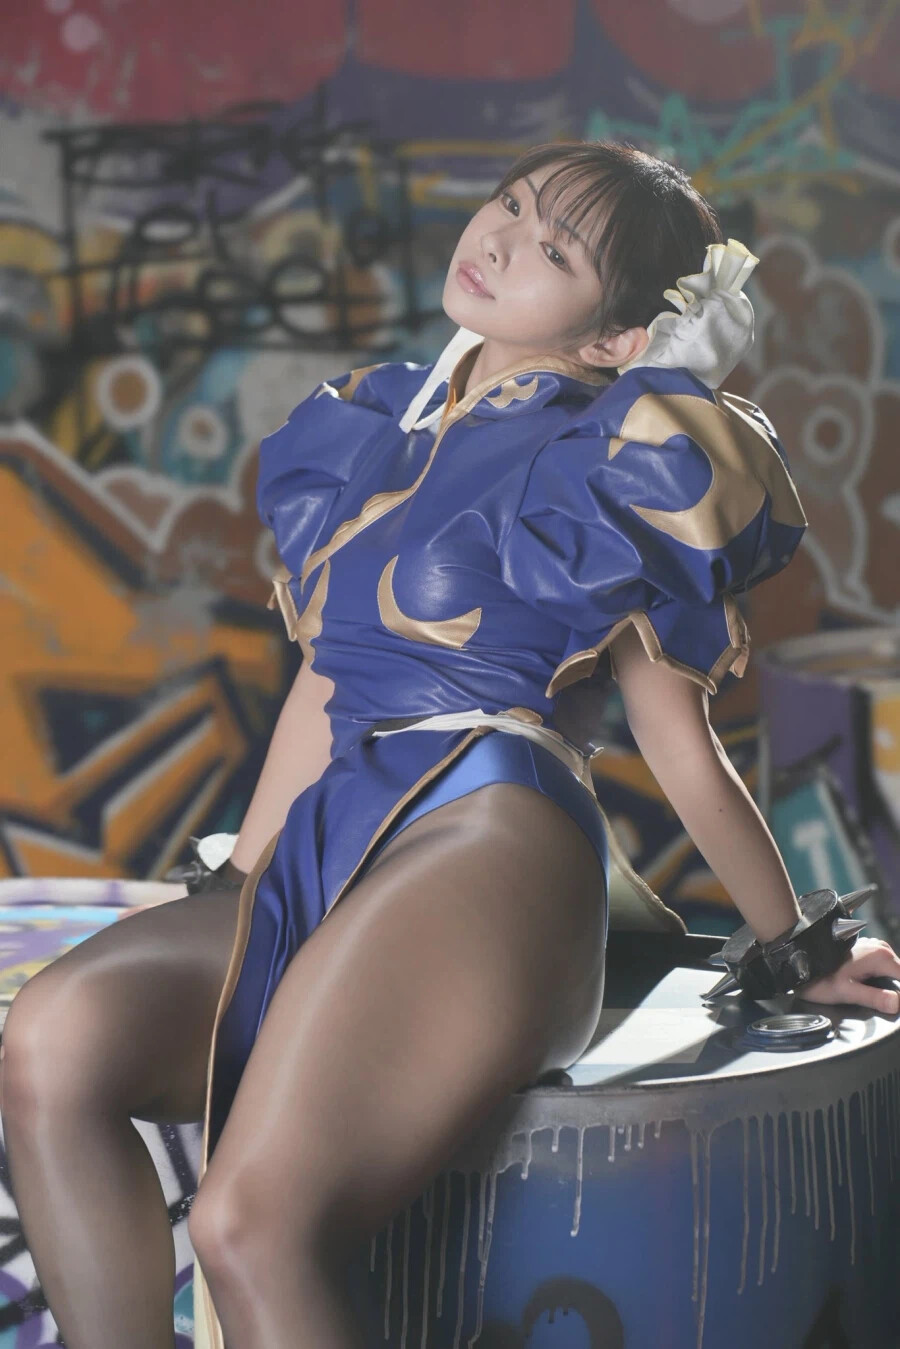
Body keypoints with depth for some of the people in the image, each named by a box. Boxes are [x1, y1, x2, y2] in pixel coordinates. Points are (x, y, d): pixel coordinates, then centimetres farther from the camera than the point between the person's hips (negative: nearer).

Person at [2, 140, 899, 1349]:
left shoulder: (616, 461, 4)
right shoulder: (376, 425, 23)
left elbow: (681, 740, 10)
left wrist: (801, 953, 16)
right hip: (327, 860, 7)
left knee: (251, 1230, -26)